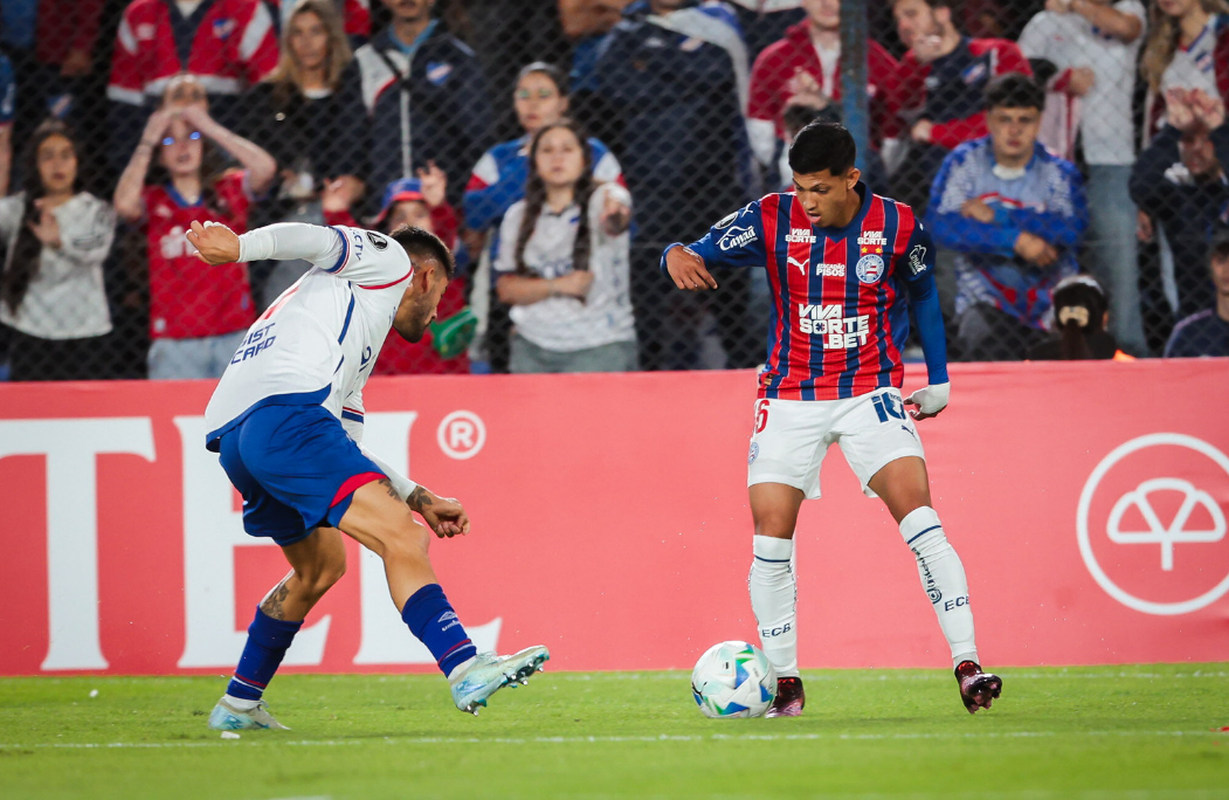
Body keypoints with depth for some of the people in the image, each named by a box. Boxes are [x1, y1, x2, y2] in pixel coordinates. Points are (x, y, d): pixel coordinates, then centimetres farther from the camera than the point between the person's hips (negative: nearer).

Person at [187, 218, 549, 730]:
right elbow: (310, 239, -1)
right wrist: (239, 247, -15)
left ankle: (238, 704, 35)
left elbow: (344, 450, 37)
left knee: (320, 566, 28)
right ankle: (465, 669, -29)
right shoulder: (387, 258, 16)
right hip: (285, 414, -10)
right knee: (402, 539, -16)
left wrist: (418, 498, 32)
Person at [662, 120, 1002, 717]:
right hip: (790, 396, 1)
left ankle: (967, 665, -16)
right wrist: (677, 257, -32)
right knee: (771, 539, -5)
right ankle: (785, 684, 10)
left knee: (918, 519, -18)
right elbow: (700, 252, -7)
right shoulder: (771, 219, -7)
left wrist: (939, 380, 17)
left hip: (870, 393, -1)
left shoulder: (897, 226, -6)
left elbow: (922, 296, 11)